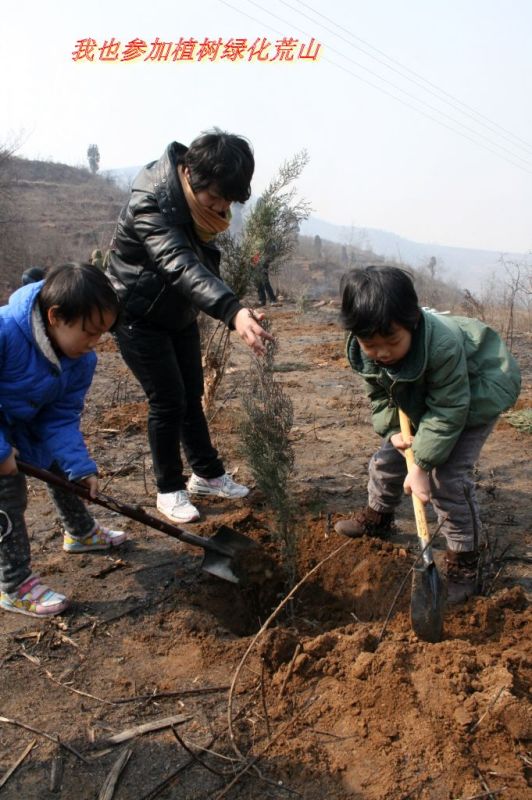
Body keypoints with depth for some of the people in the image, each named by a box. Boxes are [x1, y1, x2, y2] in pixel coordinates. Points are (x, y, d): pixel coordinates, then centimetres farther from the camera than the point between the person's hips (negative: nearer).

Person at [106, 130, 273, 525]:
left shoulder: (199, 194, -7)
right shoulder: (149, 206, -33)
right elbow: (181, 267, -51)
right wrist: (232, 310, -64)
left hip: (179, 312, 7)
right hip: (139, 317, -7)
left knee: (192, 396, 12)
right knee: (168, 402, -5)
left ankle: (207, 474, 27)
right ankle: (170, 490, 12)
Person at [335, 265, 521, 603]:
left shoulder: (443, 345, -42)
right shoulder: (366, 352, -23)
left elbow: (447, 412, -34)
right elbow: (380, 396, -5)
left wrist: (422, 466, -31)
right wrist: (393, 431, -20)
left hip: (480, 393, -6)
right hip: (423, 398, 7)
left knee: (448, 476, -16)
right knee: (388, 456, 9)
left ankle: (464, 561, 1)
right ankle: (377, 516, 36)